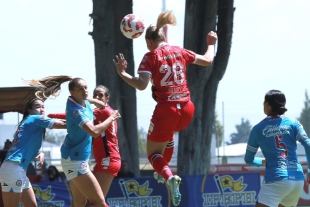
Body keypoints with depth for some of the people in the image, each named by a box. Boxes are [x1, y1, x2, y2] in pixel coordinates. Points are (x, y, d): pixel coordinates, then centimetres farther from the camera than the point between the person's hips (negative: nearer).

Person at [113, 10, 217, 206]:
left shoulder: (151, 57, -6)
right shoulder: (180, 52, 8)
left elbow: (141, 84, -17)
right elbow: (207, 60, 20)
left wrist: (122, 73, -8)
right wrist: (211, 44, 37)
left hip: (167, 109, -5)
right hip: (187, 109, 5)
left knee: (153, 152, 9)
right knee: (168, 133, 38)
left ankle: (169, 176, -20)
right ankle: (165, 172, 34)